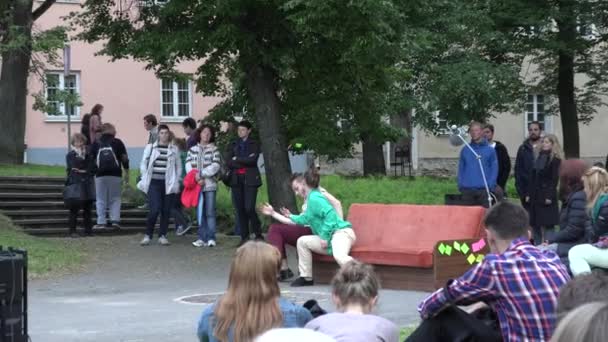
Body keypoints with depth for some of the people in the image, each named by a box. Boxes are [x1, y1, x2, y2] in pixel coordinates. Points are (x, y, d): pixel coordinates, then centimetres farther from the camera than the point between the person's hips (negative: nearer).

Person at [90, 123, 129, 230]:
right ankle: (115, 220, -3)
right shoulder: (117, 142, 5)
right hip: (115, 174, 0)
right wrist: (126, 172, 8)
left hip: (100, 175, 0)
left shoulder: (96, 143, 8)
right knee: (115, 199, 8)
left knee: (101, 200, 6)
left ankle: (101, 222, 2)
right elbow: (124, 158, 1)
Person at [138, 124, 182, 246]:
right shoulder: (150, 147, 6)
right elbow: (143, 164, 10)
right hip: (154, 183, -2)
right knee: (155, 209, -12)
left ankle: (162, 236, 12)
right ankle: (148, 235, 1)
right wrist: (145, 179, 2)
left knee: (166, 211, 2)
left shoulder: (174, 149, 9)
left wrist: (176, 181, 4)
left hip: (169, 184, 2)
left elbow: (178, 167, 13)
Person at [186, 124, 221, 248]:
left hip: (210, 184, -2)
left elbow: (215, 166, -6)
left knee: (210, 212, -6)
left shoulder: (214, 149, 5)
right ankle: (202, 238, 7)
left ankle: (211, 238, -6)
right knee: (200, 213, 4)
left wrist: (201, 174, -12)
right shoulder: (192, 149, 12)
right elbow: (188, 166, 3)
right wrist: (198, 179, -9)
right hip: (196, 185, 2)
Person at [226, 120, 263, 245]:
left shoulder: (254, 145, 5)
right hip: (236, 179, 3)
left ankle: (258, 234, 1)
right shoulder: (234, 145, 14)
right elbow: (228, 162, 2)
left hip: (250, 179, -3)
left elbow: (252, 160, -12)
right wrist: (244, 163, -8)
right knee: (240, 209, 2)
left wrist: (237, 160, -5)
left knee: (249, 208, -13)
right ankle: (244, 236, 8)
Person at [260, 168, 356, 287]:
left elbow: (330, 214, -22)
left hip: (341, 232, -11)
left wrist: (325, 237, -21)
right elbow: (298, 221, 36)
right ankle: (306, 278, 14)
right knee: (302, 241, 12)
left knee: (339, 256, -39)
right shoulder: (313, 198, 26)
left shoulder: (314, 198, -7)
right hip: (330, 237, 11)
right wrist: (273, 214, 45)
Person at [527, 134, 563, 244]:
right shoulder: (539, 157, 14)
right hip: (535, 196, 7)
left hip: (546, 196, -7)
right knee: (535, 224, 8)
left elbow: (554, 179, -11)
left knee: (548, 225, -4)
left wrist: (549, 196, -17)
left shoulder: (555, 159, -5)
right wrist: (529, 194, 9)